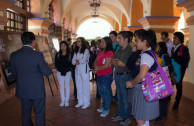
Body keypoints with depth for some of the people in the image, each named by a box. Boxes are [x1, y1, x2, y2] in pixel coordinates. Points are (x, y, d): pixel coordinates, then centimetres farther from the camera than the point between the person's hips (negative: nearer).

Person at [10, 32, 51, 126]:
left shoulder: (13, 55, -5)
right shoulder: (38, 55, -19)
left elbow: (14, 72, 7)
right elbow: (47, 72, -14)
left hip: (22, 91, 5)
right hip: (37, 90, -4)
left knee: (25, 113, 20)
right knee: (39, 114, 11)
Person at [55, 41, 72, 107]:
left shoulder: (70, 54, -3)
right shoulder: (57, 54, 5)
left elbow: (71, 64, -3)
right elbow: (56, 64, 4)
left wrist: (65, 71, -11)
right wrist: (60, 70, -7)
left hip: (67, 72, -2)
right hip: (60, 72, 2)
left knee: (67, 86, 5)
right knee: (61, 86, 7)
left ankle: (67, 101, 13)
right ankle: (63, 100, 15)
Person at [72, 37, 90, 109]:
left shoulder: (86, 50, -4)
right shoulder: (76, 51, 15)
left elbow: (83, 60, -15)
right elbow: (73, 61, 7)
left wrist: (77, 61, 0)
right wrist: (79, 62, -9)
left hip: (84, 70, -6)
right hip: (77, 70, 6)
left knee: (85, 86, -2)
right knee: (79, 86, 10)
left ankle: (86, 103, 7)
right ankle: (80, 102, 21)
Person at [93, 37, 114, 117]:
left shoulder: (109, 53, -14)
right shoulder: (100, 52, 11)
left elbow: (106, 66, -19)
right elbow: (96, 61, 14)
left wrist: (97, 68, -6)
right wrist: (96, 67, -7)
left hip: (106, 76, -8)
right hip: (99, 75, 9)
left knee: (106, 92, 2)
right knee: (101, 91, 18)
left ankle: (106, 109, 16)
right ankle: (104, 106, 34)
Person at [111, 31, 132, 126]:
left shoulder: (129, 50, -15)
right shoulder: (120, 50, 12)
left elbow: (121, 63, -20)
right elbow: (113, 61, 10)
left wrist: (116, 62, -1)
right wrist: (118, 63, -9)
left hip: (125, 76, -8)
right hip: (117, 76, 8)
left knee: (126, 98, 4)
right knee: (120, 97, 18)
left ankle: (127, 118, 19)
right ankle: (120, 114, 33)